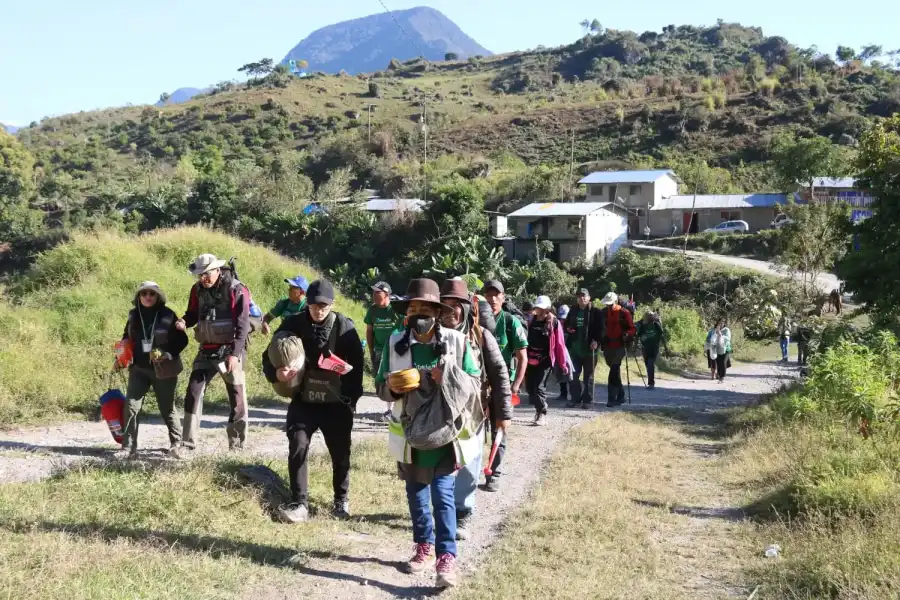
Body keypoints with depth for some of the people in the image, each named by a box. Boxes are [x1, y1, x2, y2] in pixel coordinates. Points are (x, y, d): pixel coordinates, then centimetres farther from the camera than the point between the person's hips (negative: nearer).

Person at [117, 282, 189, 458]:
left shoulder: (168, 315, -5)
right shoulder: (133, 315, 6)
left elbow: (182, 340, -3)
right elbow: (126, 339, 19)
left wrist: (167, 354, -17)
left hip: (163, 370, -3)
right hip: (139, 369, 3)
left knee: (167, 408, 8)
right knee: (132, 406, -4)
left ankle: (176, 444, 24)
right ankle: (128, 447, 1)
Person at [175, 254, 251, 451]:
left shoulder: (236, 290, -13)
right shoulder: (198, 290, 4)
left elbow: (242, 325, -16)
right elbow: (193, 314, 17)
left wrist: (235, 353, -24)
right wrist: (184, 322, -8)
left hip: (229, 350, -5)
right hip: (207, 350, 5)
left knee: (236, 397, 2)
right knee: (193, 392, 0)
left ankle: (237, 444, 12)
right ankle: (188, 442, 6)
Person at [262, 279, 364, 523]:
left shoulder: (345, 327, -9)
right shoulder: (294, 324, -6)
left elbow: (356, 365, -6)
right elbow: (269, 356, -1)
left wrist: (351, 399, -12)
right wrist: (277, 373, -23)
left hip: (336, 404, -1)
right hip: (303, 401, 1)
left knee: (340, 453, 10)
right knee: (297, 448, -10)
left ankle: (342, 500, 30)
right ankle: (299, 503, -4)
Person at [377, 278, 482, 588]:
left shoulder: (456, 341, -6)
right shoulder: (396, 343, -1)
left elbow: (475, 383, -1)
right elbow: (381, 386, 5)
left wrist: (450, 379, -20)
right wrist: (392, 386, -18)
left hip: (444, 432, -3)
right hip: (410, 433, 3)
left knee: (443, 494, -9)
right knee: (416, 493, 15)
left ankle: (447, 556, -6)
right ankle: (425, 546, 31)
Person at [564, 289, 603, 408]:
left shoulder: (595, 312, -4)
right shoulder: (573, 311, 11)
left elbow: (600, 328, -7)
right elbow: (566, 324, 22)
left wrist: (596, 341, -19)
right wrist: (568, 329, -1)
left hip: (589, 348, -5)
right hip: (575, 348, 5)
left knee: (588, 376, 3)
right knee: (574, 375, 7)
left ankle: (588, 400, 8)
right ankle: (575, 398, 15)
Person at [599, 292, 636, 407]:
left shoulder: (624, 313, -5)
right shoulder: (603, 313, 8)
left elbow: (632, 329, -3)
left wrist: (626, 334, -22)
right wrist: (600, 339, 3)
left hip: (619, 346, -5)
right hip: (607, 346, 5)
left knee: (614, 371, -14)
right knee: (615, 372, 14)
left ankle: (612, 398, -15)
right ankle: (620, 396, 25)